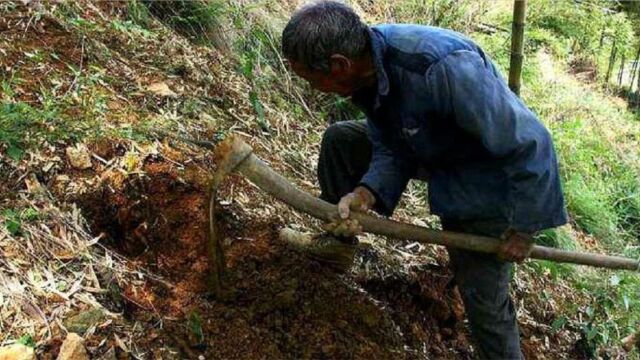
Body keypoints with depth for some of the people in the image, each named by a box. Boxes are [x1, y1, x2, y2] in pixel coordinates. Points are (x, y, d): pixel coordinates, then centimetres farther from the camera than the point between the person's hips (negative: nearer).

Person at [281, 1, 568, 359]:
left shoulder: (444, 67, -41)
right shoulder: (367, 65, -15)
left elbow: (530, 144, -32)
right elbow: (391, 151, -5)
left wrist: (522, 230, -21)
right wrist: (364, 194, -24)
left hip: (483, 181, -7)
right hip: (429, 149, 7)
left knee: (483, 299, -2)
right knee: (339, 141, 2)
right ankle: (339, 239, 20)